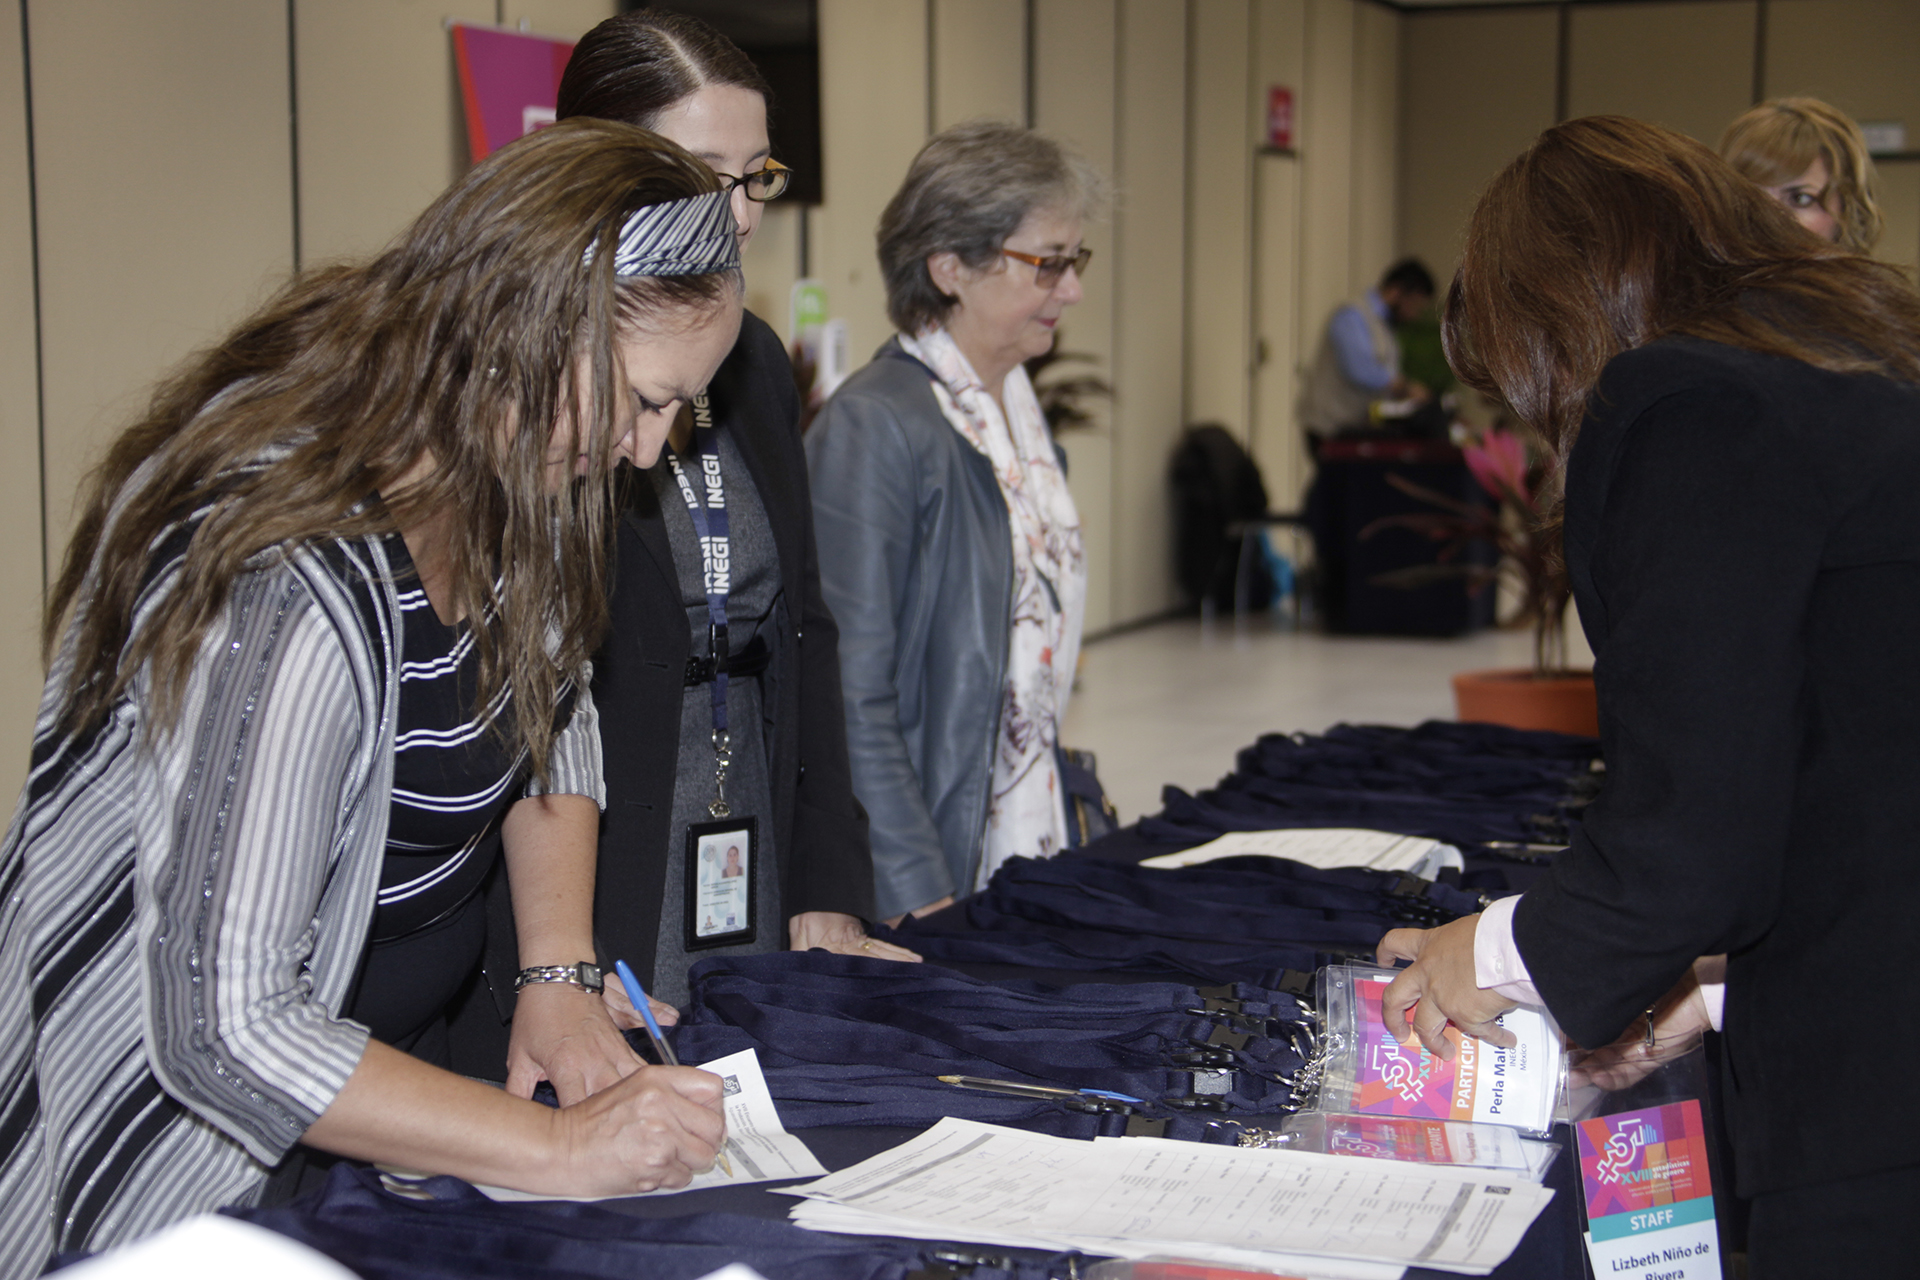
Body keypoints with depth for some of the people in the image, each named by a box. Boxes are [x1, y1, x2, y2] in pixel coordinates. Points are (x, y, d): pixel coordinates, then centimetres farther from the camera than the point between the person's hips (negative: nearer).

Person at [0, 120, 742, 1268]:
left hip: (398, 1036, 8)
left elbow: (552, 713, 8)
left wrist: (559, 974, -5)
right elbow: (228, 1032, -32)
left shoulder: (497, 475, -8)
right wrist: (561, 1148, -28)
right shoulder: (297, 593, -34)